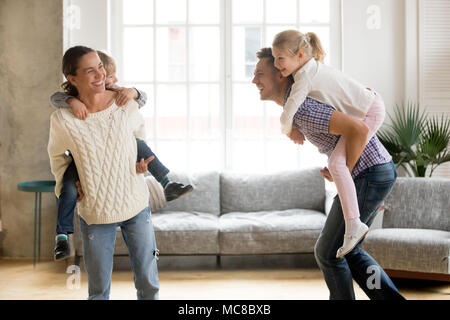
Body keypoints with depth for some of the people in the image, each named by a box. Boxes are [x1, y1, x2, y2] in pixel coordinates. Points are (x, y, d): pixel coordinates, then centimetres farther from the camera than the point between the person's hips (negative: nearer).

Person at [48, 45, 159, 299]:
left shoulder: (127, 105, -9)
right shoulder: (63, 120, -14)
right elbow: (57, 154, 8)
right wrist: (63, 185, 6)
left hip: (137, 205, 2)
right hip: (95, 213, -1)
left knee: (149, 284, 10)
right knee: (99, 289, 12)